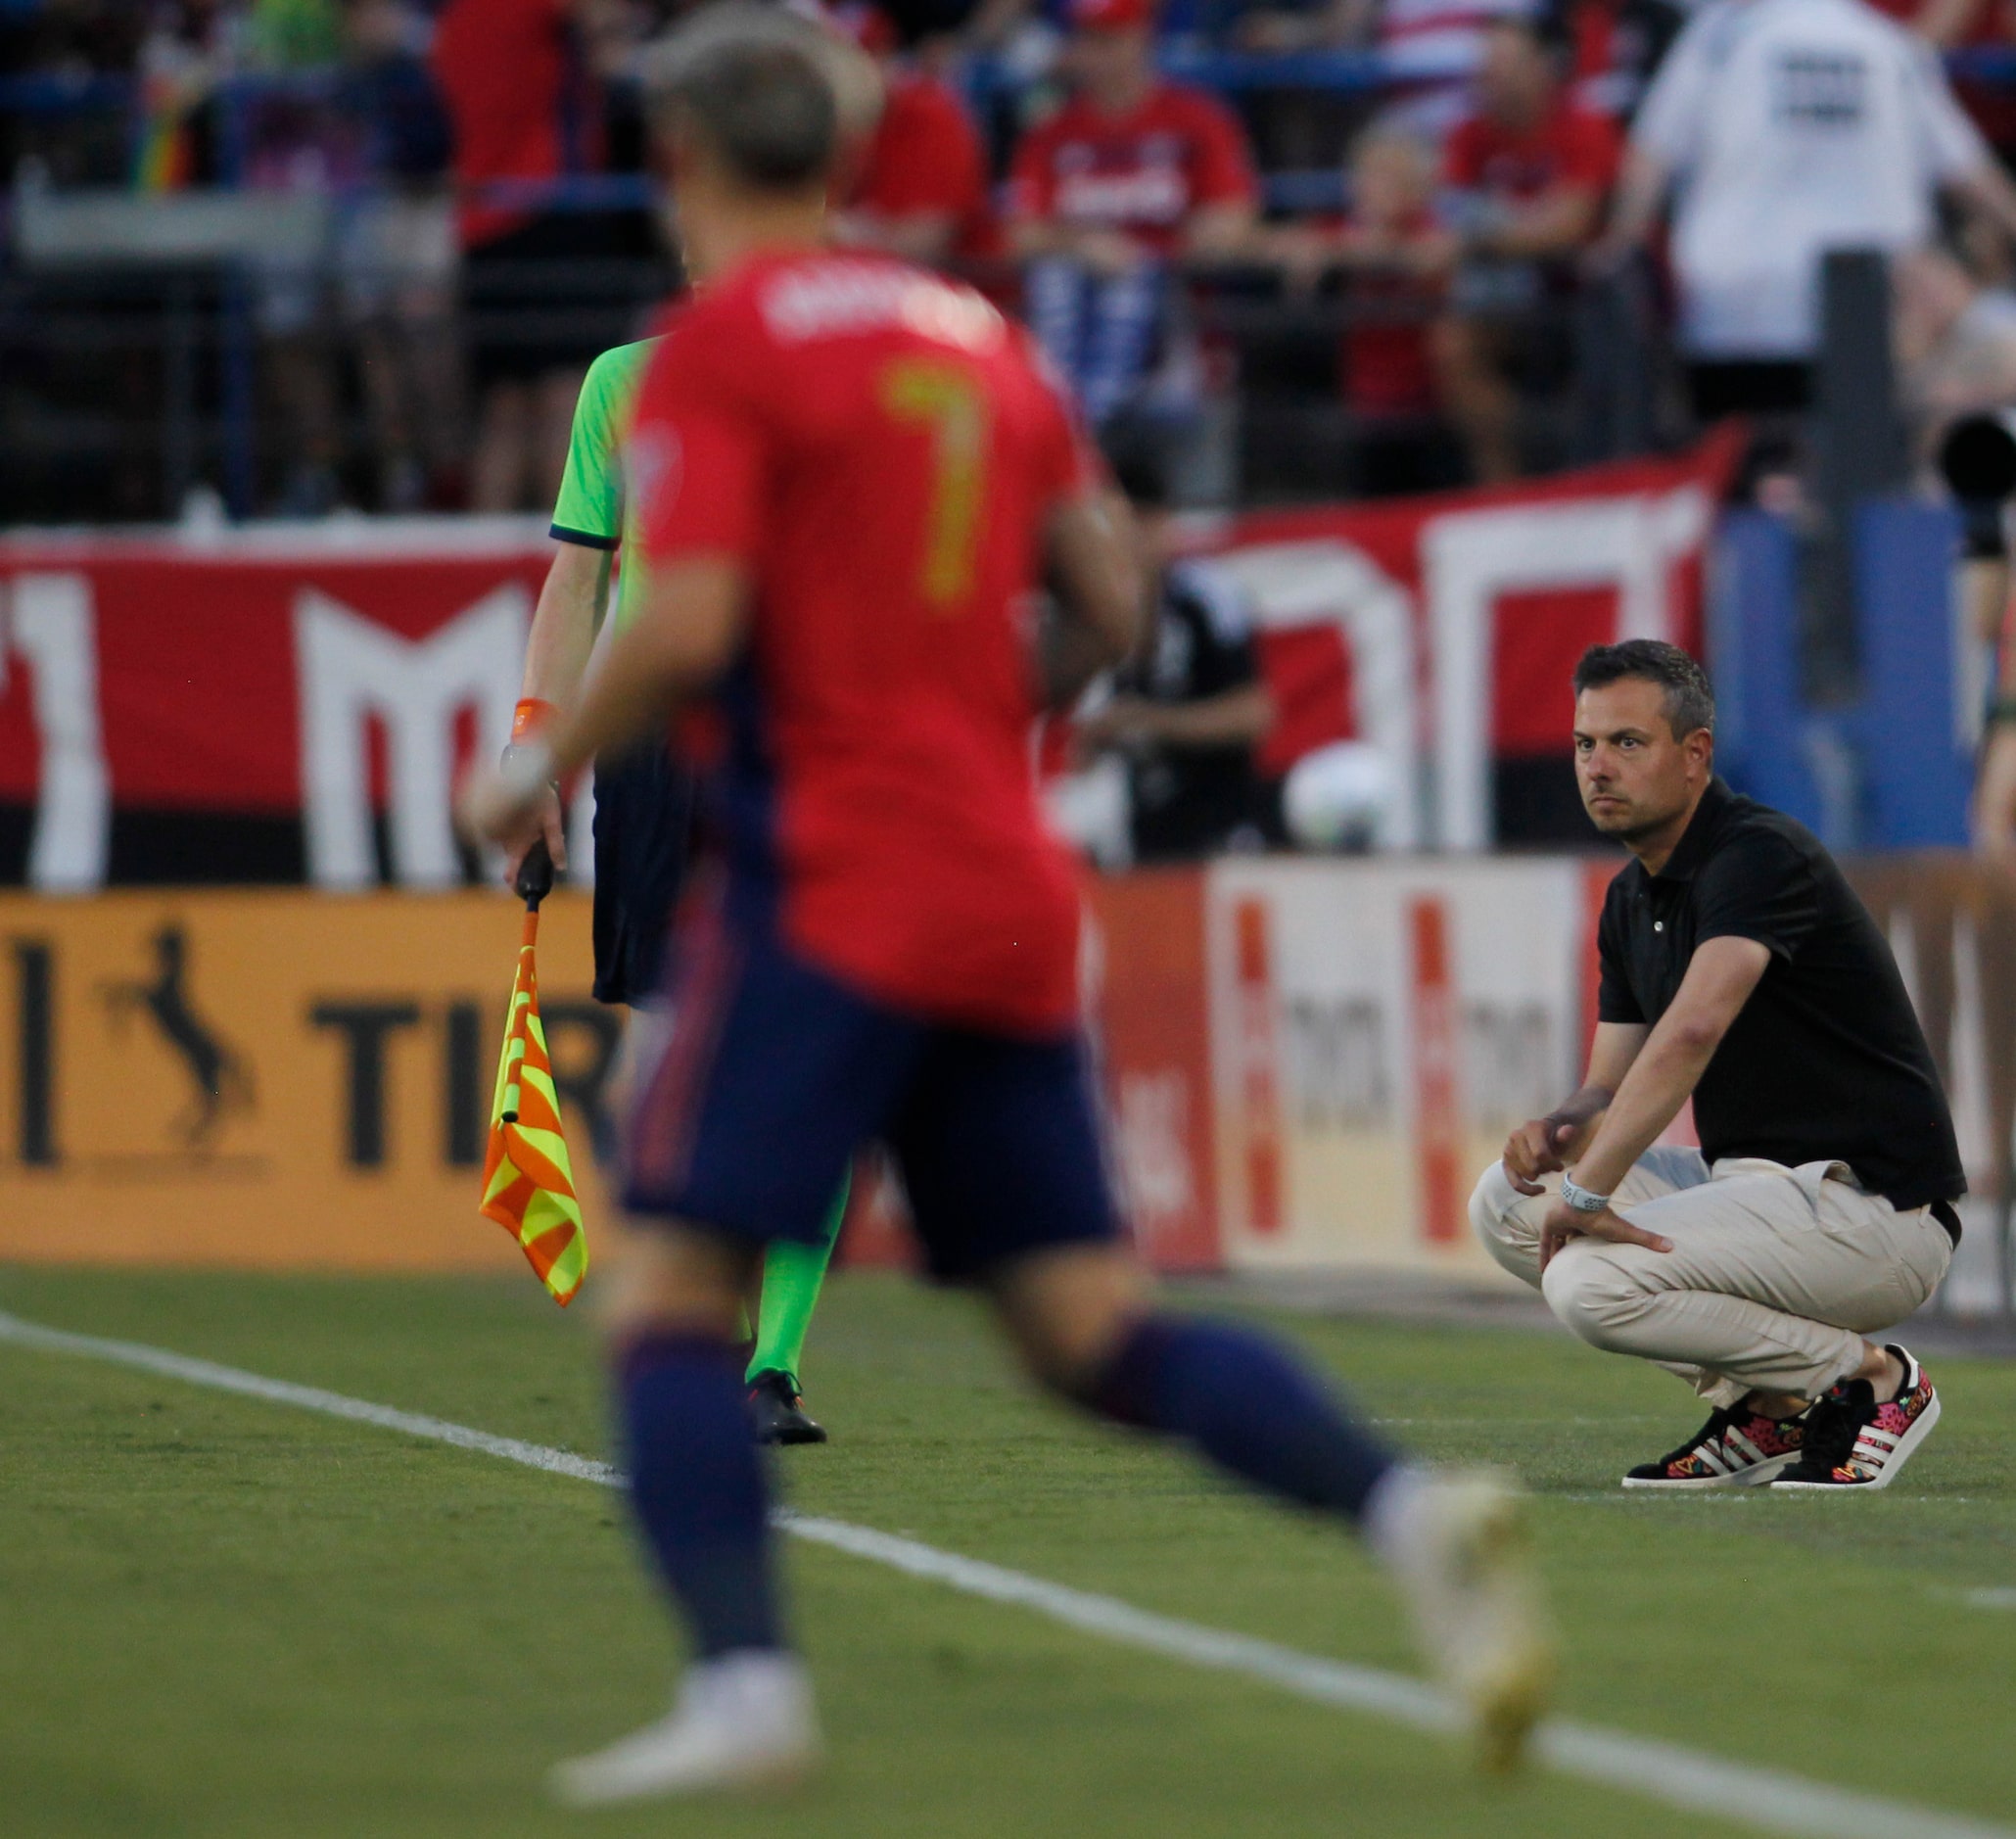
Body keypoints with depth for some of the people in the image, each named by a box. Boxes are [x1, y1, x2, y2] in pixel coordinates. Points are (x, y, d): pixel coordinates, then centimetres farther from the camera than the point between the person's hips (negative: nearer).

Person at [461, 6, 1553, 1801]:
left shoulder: (719, 346, -4)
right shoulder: (979, 333, 16)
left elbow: (689, 627, -15)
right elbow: (1106, 611, 16)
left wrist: (541, 775, 0)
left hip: (828, 892, -6)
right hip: (1012, 895, 6)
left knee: (670, 1297, -5)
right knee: (1091, 1326, 5)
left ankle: (745, 1678, -22)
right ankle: (1408, 1509, -15)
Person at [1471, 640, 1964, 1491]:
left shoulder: (1760, 855, -18)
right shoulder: (1632, 898, 12)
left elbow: (1693, 1030, -34)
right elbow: (1613, 1087, 16)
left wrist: (1588, 1192, -34)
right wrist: (1562, 1128, -9)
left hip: (1877, 1211, -10)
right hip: (1754, 1184, 10)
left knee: (1589, 1280, -24)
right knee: (1507, 1201, 6)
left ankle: (1871, 1377, -7)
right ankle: (1760, 1409, 7)